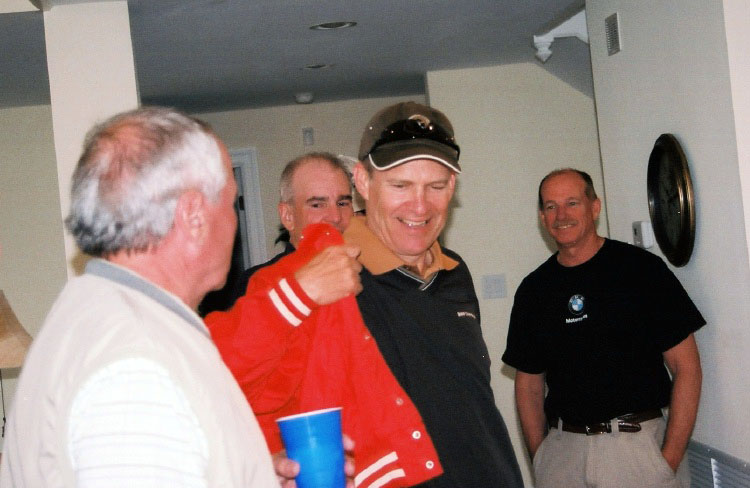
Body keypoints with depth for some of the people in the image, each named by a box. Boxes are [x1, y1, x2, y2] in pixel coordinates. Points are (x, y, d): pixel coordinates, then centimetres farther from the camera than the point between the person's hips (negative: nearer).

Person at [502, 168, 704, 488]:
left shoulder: (641, 268, -3)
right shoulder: (533, 290, 8)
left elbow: (686, 367, -5)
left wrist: (670, 457, -11)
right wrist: (539, 457, 2)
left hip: (639, 446, -3)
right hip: (562, 450, 3)